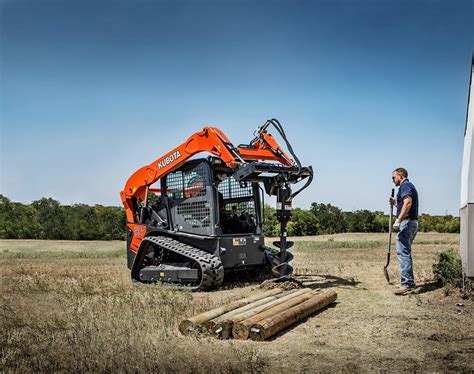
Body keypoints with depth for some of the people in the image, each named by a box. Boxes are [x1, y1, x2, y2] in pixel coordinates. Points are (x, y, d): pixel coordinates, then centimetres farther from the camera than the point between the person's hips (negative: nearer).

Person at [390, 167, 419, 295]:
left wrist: (398, 220, -29)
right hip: (412, 222, 11)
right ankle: (410, 282, 22)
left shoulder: (405, 185, -8)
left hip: (406, 222, -11)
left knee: (403, 252, -13)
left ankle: (406, 284, -17)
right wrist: (395, 203, 20)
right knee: (405, 252, 16)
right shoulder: (409, 186, 24)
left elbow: (408, 202, -25)